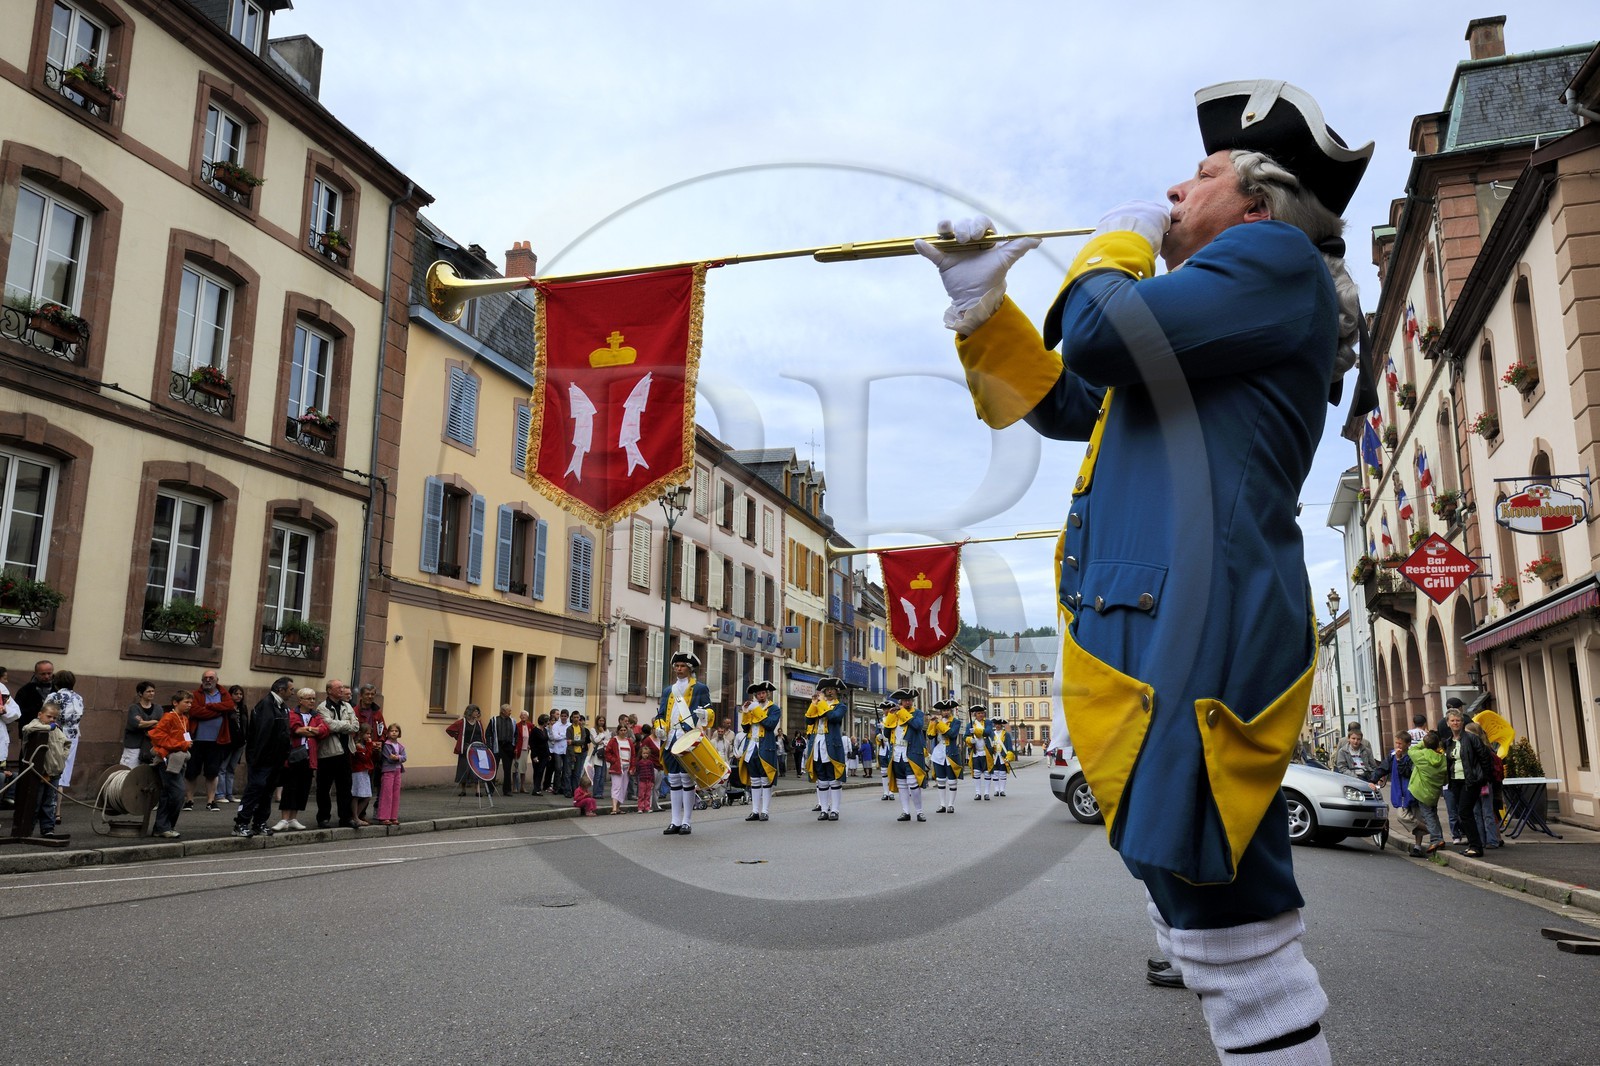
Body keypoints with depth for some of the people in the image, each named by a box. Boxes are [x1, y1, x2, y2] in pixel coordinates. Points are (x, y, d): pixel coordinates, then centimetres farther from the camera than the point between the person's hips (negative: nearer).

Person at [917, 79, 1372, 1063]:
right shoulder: (1223, 306, 30)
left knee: (1232, 937, -7)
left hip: (1195, 630, -10)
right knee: (1235, 929, 16)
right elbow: (1057, 401, 33)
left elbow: (1102, 336, -15)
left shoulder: (1277, 260, 0)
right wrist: (981, 305, 23)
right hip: (1159, 624, 10)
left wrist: (1117, 244, 6)